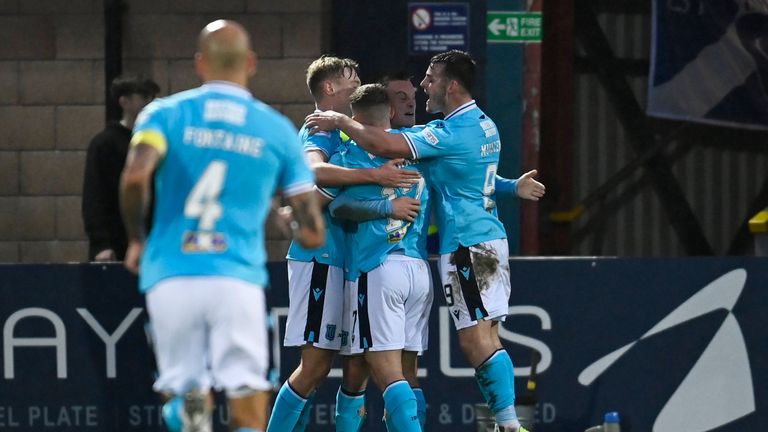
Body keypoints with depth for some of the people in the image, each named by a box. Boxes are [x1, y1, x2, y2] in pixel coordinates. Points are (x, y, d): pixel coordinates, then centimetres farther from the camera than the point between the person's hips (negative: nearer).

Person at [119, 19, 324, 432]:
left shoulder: (164, 113, 6)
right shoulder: (277, 130, 9)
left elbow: (135, 176, -13)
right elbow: (313, 232, 7)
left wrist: (136, 241, 4)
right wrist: (297, 229, 31)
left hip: (170, 278, 1)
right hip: (237, 280, -1)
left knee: (185, 393, 13)